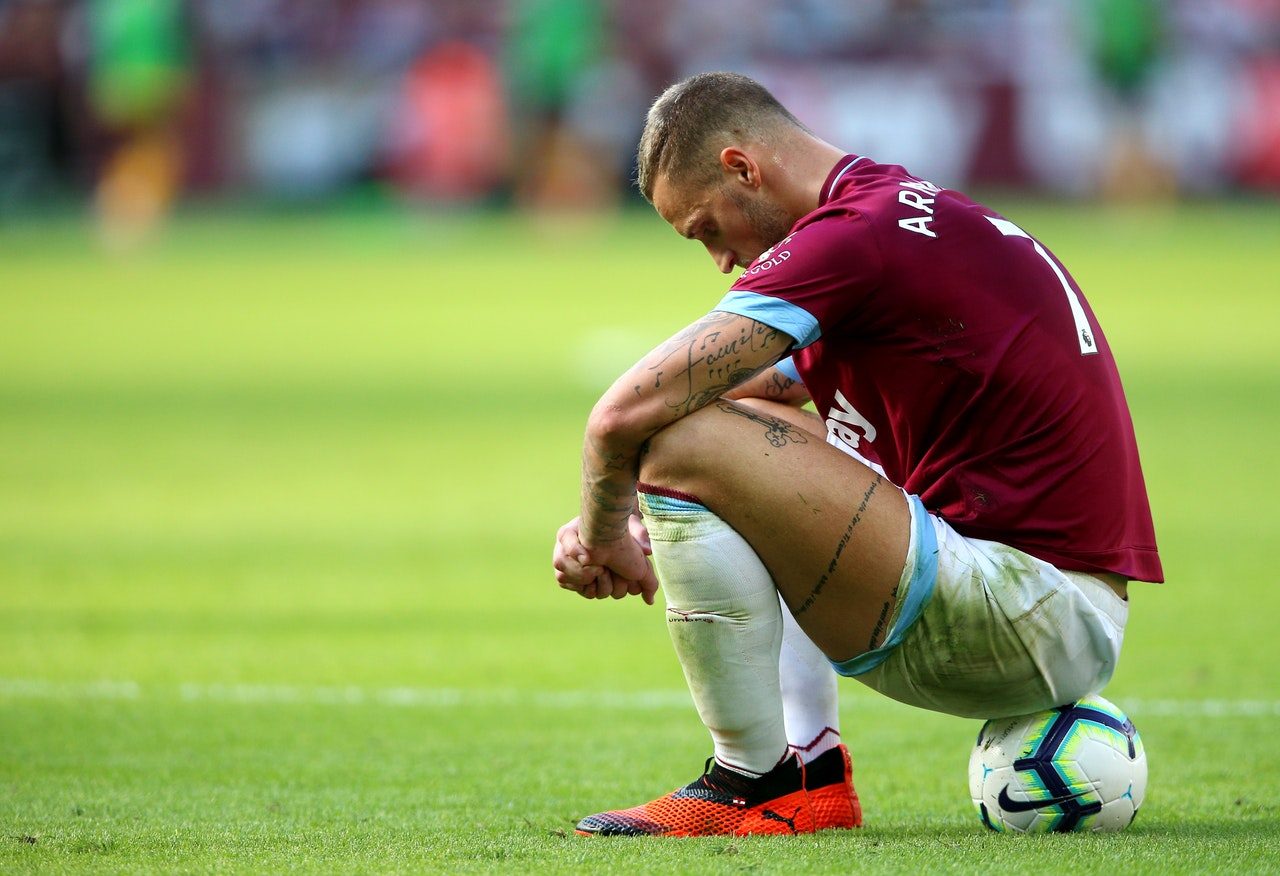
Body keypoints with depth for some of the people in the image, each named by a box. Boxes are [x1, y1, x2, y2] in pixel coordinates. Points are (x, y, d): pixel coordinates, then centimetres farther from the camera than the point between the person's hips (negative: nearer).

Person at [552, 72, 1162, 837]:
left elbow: (626, 414, -17)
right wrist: (617, 522, 15)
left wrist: (605, 538, 2)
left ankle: (758, 784, -6)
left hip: (1034, 616, -10)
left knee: (688, 443, -17)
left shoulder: (853, 235, -13)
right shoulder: (916, 213, 19)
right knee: (758, 426, 28)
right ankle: (813, 767, 16)